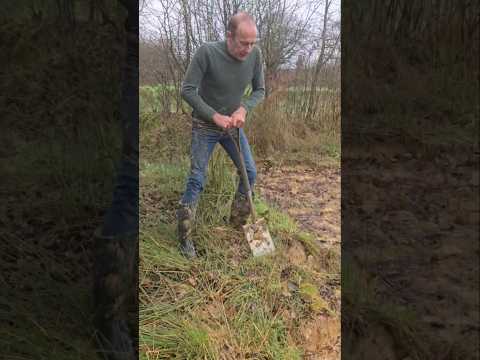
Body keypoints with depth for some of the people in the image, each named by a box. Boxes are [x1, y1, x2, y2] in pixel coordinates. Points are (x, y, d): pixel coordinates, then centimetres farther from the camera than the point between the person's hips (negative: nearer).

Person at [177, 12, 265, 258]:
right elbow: (187, 90, -19)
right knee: (197, 179, -6)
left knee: (250, 172, 4)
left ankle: (238, 222, 25)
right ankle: (184, 236, 7)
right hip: (205, 126, -4)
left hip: (233, 126, 5)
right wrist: (215, 116, -23)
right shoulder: (207, 52, -24)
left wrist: (243, 109, -20)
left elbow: (260, 90, -1)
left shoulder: (255, 54, -12)